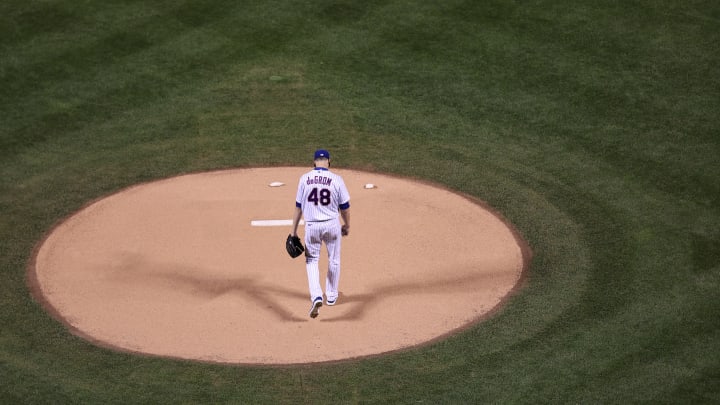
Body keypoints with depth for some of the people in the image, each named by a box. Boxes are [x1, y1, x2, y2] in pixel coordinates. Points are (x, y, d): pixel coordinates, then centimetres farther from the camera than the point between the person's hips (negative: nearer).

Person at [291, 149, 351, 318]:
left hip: (311, 226, 0)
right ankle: (331, 295, 33)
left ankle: (316, 297, -7)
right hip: (332, 225, 0)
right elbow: (345, 207, 0)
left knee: (311, 261, 13)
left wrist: (294, 231, 8)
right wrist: (347, 225, 17)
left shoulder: (304, 179, -4)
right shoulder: (336, 179, -7)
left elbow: (298, 207, 1)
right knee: (333, 260, 20)